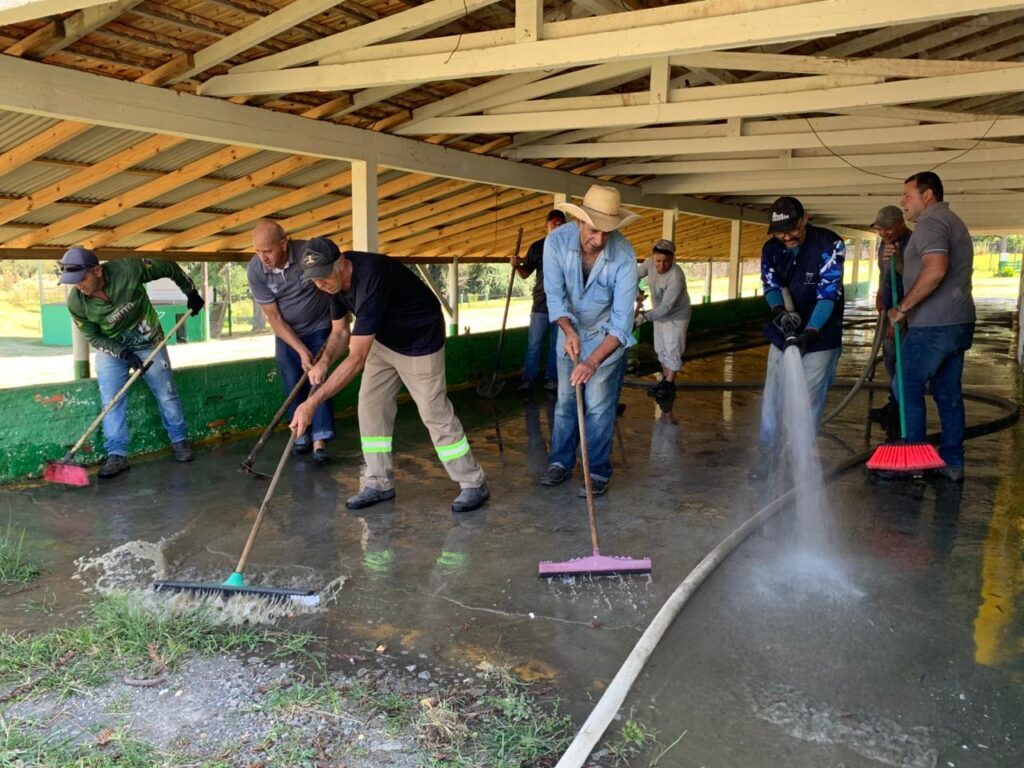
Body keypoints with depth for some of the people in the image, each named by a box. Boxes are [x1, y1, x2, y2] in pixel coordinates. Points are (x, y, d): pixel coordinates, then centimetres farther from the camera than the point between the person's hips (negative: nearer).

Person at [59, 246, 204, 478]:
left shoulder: (127, 270, -31)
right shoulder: (76, 302, -23)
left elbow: (169, 267, -17)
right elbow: (93, 337, -13)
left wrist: (191, 292, -8)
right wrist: (125, 354, -25)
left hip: (148, 343, -1)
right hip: (110, 349, 1)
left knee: (167, 395, 6)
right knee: (111, 401, -9)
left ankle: (179, 441, 22)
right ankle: (117, 455, -2)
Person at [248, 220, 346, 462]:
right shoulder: (255, 270, -21)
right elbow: (273, 317, -15)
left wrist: (342, 323, -24)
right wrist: (301, 350, -19)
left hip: (319, 328, -2)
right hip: (287, 334, 2)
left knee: (319, 379, -11)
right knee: (293, 386, 2)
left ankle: (320, 440, -12)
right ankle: (301, 436, 15)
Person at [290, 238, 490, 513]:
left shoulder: (369, 279, -38)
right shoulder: (336, 279, -11)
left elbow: (357, 359, -42)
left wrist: (312, 402, -44)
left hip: (419, 342, -8)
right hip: (384, 340, 8)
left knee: (435, 413, -4)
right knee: (371, 408, 3)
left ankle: (474, 484, 9)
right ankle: (379, 484, 15)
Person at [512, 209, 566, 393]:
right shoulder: (537, 247, 3)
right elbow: (525, 274, 6)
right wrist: (517, 265, -13)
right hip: (541, 304, 0)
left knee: (556, 345, 8)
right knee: (534, 344, 1)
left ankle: (551, 379, 17)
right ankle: (528, 379, 8)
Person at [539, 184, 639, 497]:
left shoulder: (624, 256, -31)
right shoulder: (556, 241, -23)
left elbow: (622, 319, -29)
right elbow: (554, 294, -15)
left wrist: (593, 361, -37)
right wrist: (568, 332, -31)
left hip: (608, 336, -3)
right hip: (570, 330, 3)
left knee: (599, 406, -3)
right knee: (565, 399, 10)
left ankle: (599, 471, 9)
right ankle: (561, 462, 23)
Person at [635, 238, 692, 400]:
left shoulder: (676, 277, -36)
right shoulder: (650, 262, -17)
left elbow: (666, 307, -35)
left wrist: (646, 316, -41)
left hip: (676, 316, -7)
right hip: (659, 314, 7)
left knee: (672, 351, 0)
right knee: (661, 349, 16)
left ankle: (669, 384, 13)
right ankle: (665, 380, 31)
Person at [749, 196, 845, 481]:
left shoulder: (829, 244, -17)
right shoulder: (771, 249, -2)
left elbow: (828, 294, -21)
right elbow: (770, 285, -4)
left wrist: (809, 334, -31)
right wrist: (779, 310, -26)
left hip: (819, 338, -4)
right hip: (782, 335, 5)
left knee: (808, 404, -2)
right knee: (772, 399, 8)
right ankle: (767, 456, 21)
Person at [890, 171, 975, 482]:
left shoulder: (931, 222, -11)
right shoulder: (952, 221, 22)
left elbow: (935, 270, -28)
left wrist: (902, 308, -21)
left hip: (933, 326, -10)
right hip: (958, 324, 10)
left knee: (908, 389, 0)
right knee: (948, 393, 12)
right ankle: (953, 462, 17)